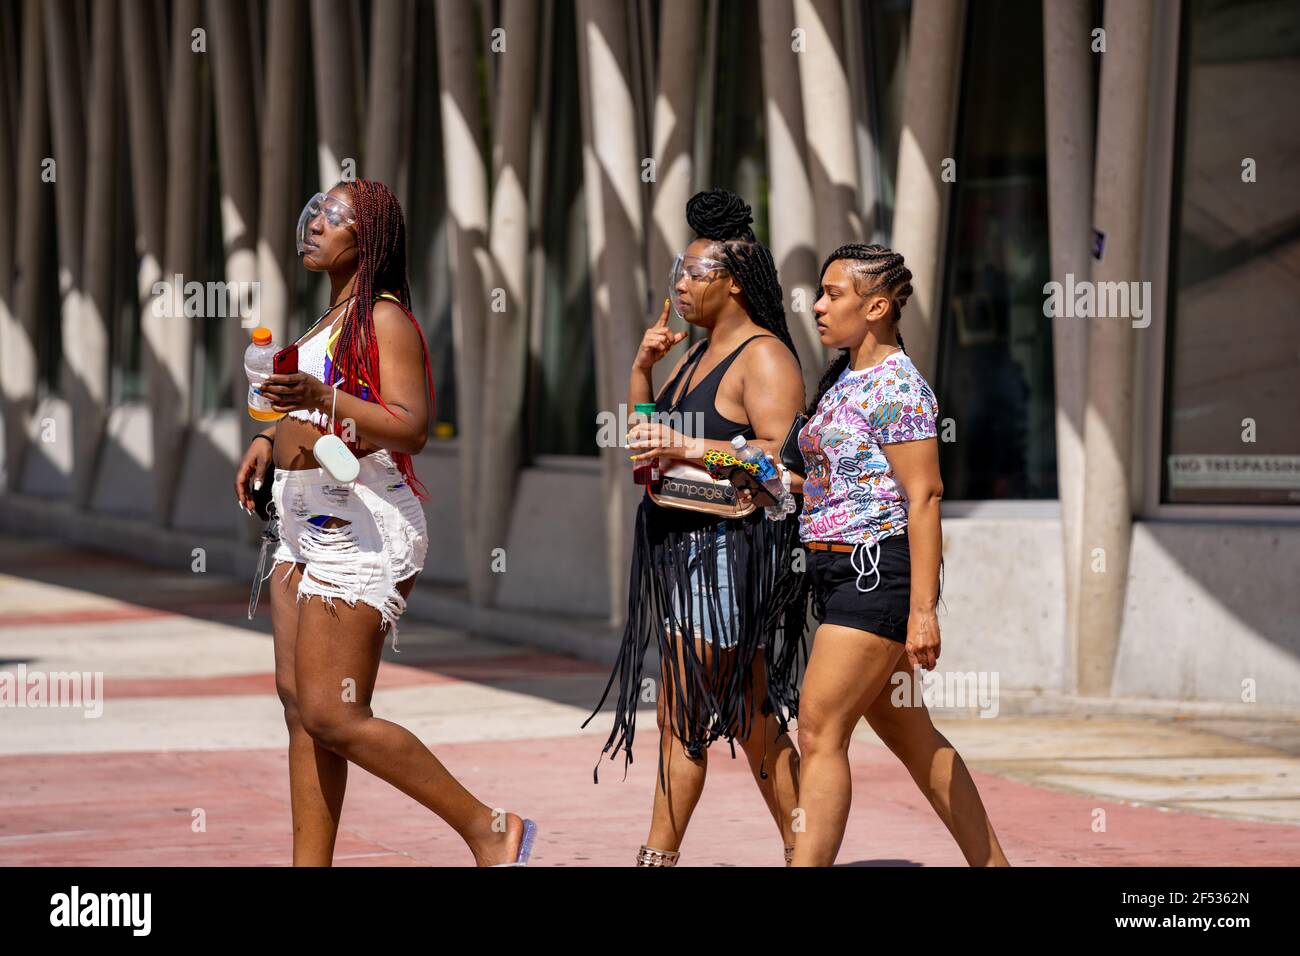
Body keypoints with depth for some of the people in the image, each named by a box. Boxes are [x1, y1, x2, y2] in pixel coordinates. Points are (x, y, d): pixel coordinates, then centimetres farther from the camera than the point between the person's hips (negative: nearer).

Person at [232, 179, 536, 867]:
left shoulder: (385, 318, -9)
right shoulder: (331, 321, 20)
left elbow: (410, 427, -21)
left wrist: (322, 397, -32)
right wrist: (269, 439, 17)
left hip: (361, 536, -10)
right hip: (306, 529, 10)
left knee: (333, 715, -13)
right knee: (299, 703, 4)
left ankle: (489, 829, -5)